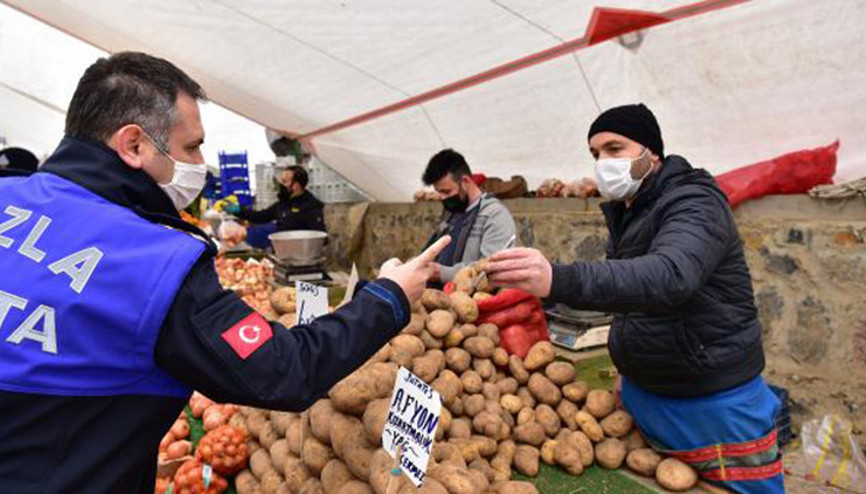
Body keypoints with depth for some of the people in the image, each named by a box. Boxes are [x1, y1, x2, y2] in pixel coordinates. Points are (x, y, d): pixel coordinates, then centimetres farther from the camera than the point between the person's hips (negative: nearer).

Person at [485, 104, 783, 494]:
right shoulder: (623, 212, 5)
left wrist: (559, 281, -54)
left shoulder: (694, 202, -20)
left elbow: (670, 275, -41)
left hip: (717, 404, -7)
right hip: (640, 394, 7)